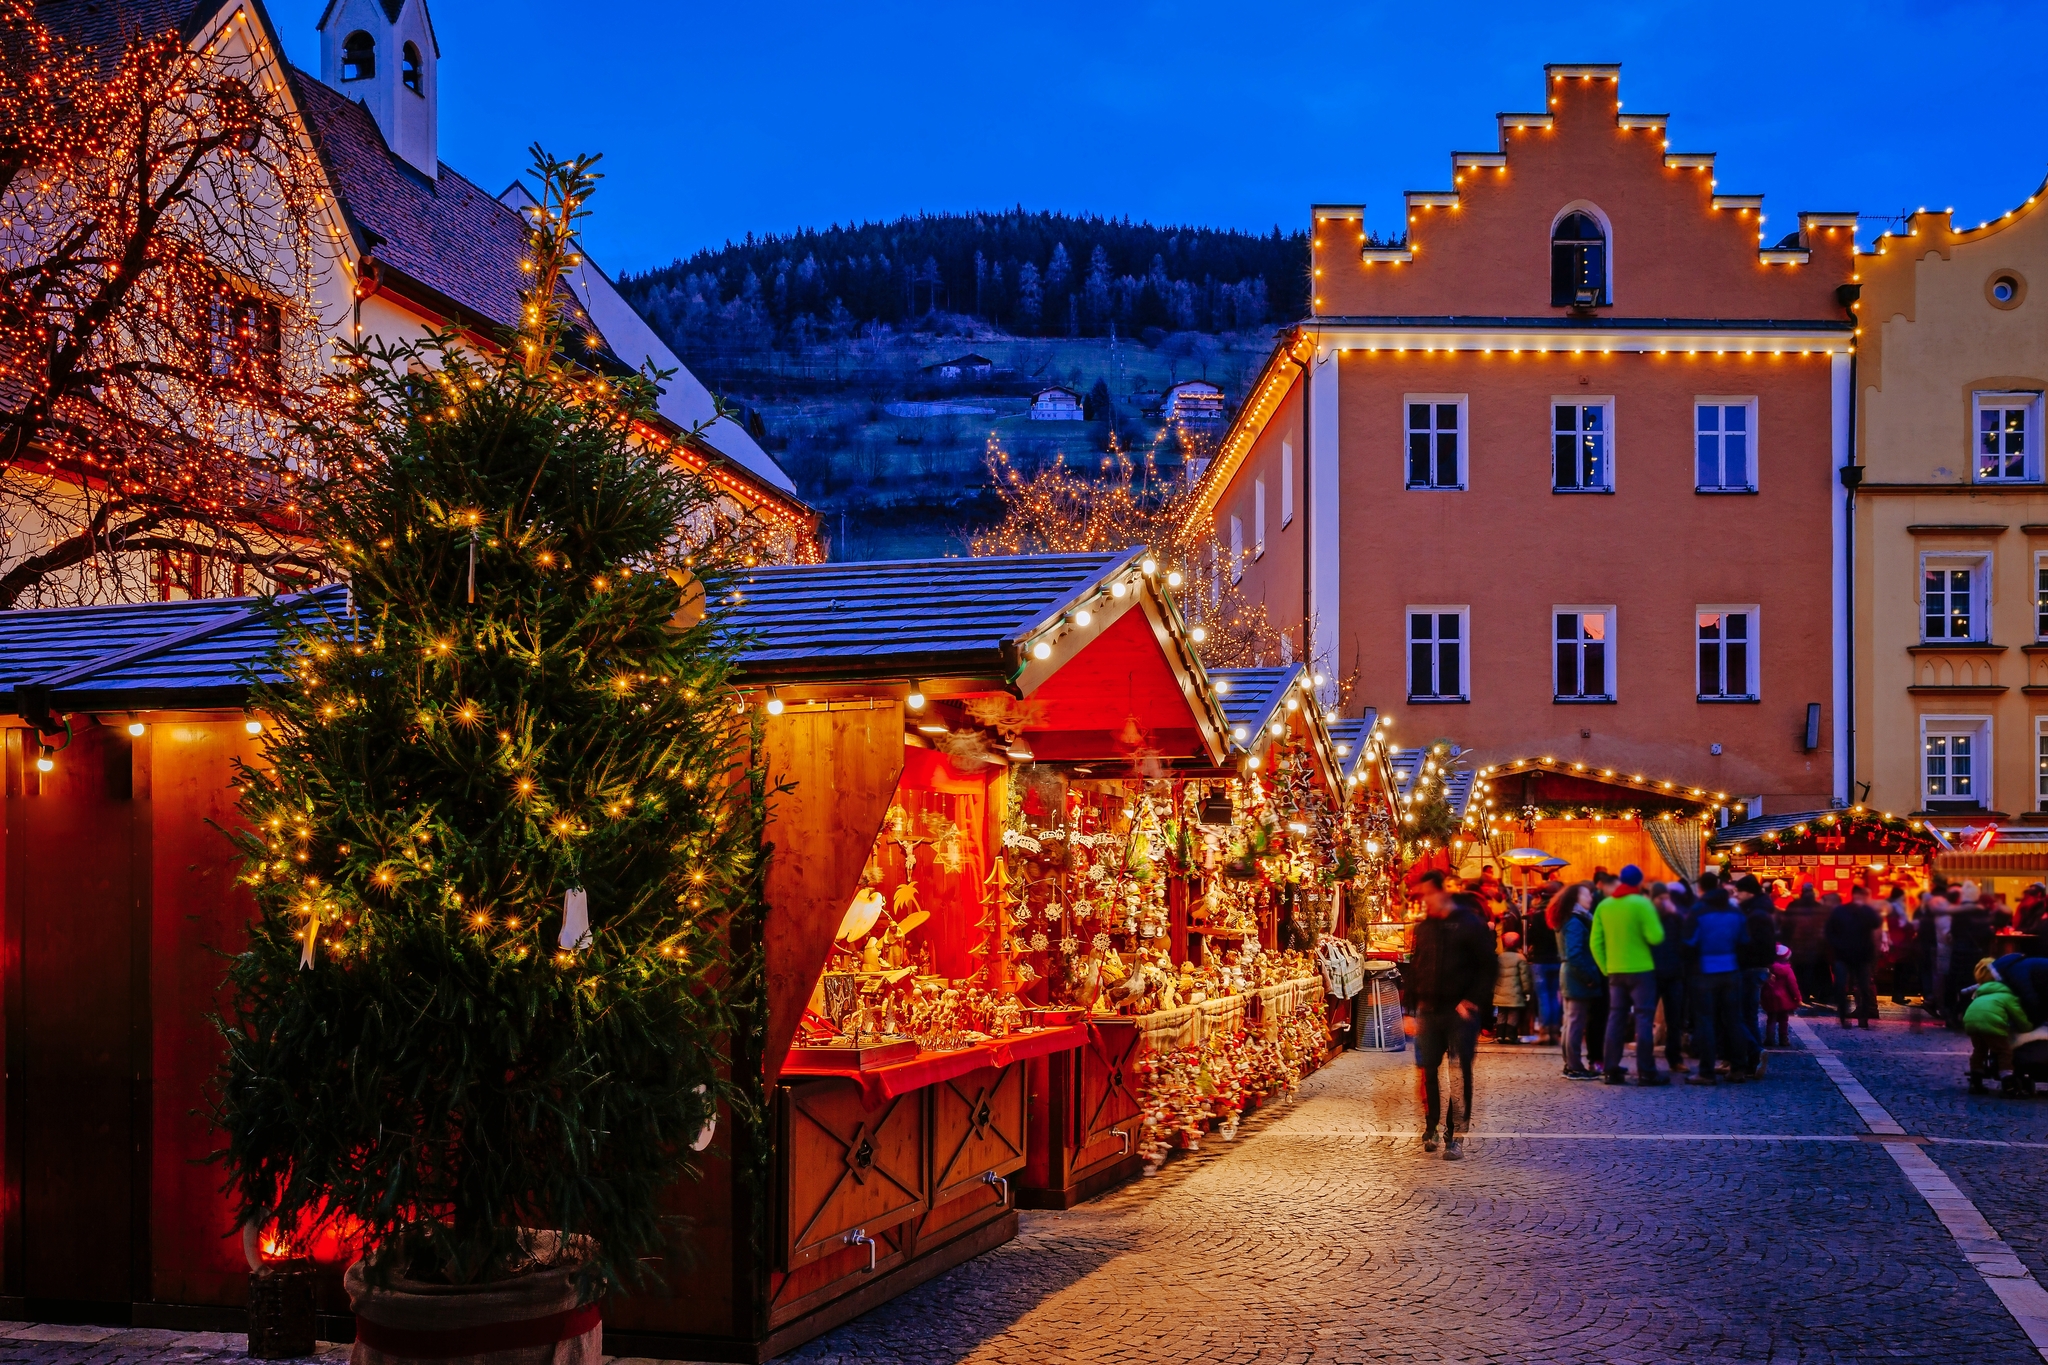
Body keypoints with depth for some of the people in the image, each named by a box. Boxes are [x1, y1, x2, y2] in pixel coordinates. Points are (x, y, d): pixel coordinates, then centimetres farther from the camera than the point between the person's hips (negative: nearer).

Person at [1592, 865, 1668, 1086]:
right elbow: (1656, 937, -16)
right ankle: (1646, 1072, -5)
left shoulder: (1603, 906, 6)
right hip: (1640, 970, -5)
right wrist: (1657, 922, 3)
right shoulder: (1642, 903, -10)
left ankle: (1611, 1071, 7)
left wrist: (1605, 968, 9)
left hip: (1615, 971, 5)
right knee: (1644, 1018, -2)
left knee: (1615, 1019, 8)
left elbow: (1596, 942, 4)